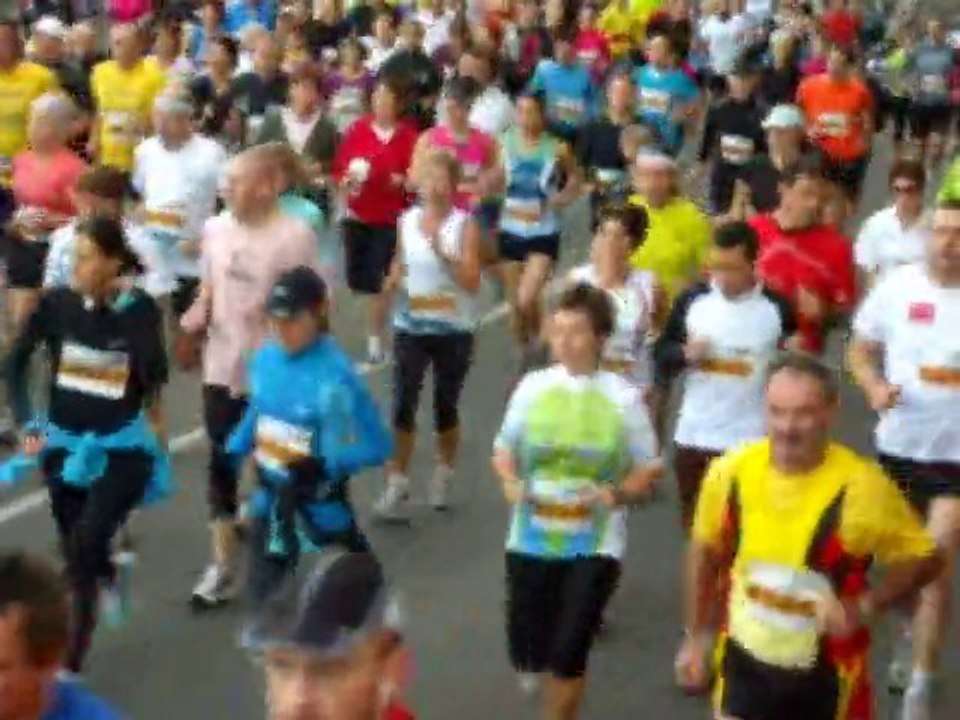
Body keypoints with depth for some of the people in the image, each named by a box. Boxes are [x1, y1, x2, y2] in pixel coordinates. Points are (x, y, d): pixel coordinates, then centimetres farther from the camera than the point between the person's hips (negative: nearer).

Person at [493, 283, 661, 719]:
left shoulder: (623, 397, -8)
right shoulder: (533, 386, -3)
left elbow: (647, 472, -1)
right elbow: (504, 449, 9)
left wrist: (615, 494, -21)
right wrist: (511, 482, -12)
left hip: (595, 545, -2)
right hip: (531, 540, 2)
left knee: (568, 654, -4)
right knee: (526, 650, 8)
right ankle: (541, 667, 47)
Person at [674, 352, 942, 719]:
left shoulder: (860, 485, -23)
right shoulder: (731, 471, -12)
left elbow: (924, 558, -9)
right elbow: (706, 551, 6)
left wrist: (863, 608, -24)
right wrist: (695, 636, 10)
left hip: (825, 671, -2)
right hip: (746, 658, 3)